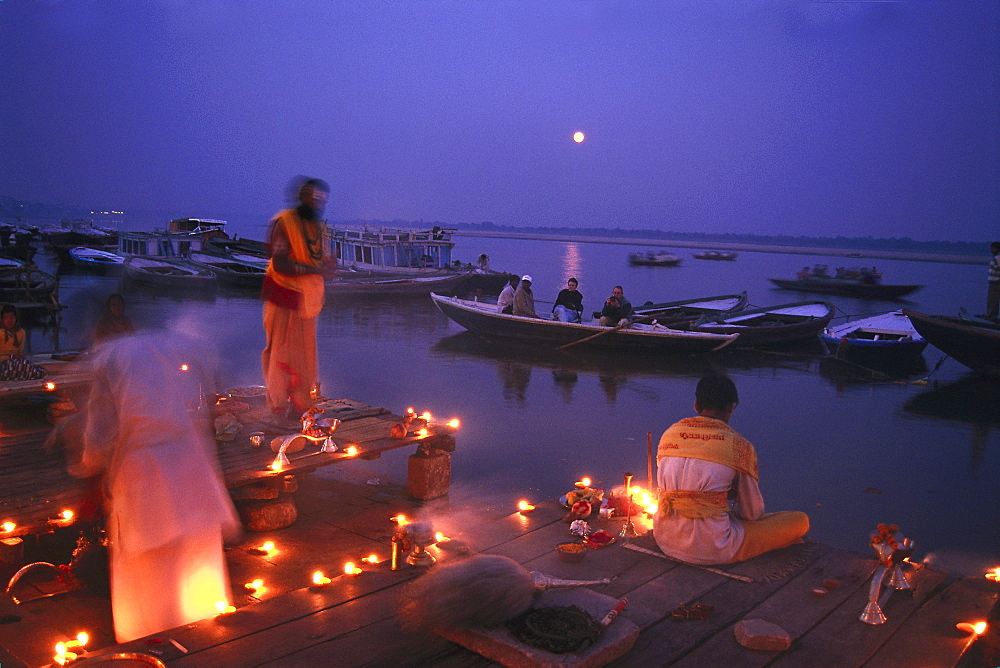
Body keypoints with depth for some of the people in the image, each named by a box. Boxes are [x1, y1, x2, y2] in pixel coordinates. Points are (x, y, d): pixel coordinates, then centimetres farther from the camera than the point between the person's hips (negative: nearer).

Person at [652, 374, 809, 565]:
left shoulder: (668, 434, 5)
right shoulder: (740, 446, -8)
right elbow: (753, 513, 2)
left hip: (665, 541, 7)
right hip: (711, 549, -7)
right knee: (801, 520, 10)